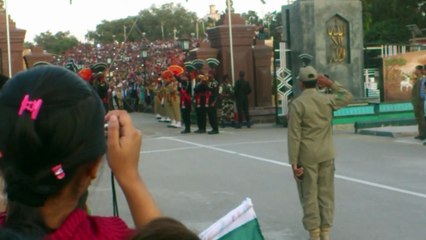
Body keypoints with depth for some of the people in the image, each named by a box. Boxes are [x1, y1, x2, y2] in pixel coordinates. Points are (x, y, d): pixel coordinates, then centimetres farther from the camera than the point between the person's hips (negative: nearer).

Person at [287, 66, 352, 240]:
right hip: (326, 155, 4)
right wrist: (331, 84, 13)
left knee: (309, 195, 3)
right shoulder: (327, 100, 0)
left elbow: (294, 136, -14)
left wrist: (294, 162, -11)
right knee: (326, 194, 10)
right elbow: (347, 97, 21)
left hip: (307, 156, -4)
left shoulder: (297, 104, -12)